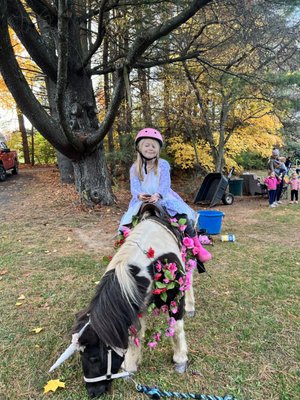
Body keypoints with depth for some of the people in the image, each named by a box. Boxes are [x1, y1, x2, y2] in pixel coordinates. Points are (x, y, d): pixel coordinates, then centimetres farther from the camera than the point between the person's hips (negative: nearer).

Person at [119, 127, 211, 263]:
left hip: (163, 198, -1)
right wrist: (139, 195, -32)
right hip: (142, 201, 2)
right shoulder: (135, 168, 5)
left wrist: (157, 195, -34)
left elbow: (165, 184, -12)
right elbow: (134, 187, -7)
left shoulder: (163, 164, 1)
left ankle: (197, 246, -6)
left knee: (184, 216, -20)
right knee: (127, 224, -16)